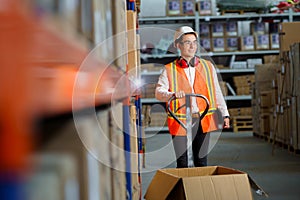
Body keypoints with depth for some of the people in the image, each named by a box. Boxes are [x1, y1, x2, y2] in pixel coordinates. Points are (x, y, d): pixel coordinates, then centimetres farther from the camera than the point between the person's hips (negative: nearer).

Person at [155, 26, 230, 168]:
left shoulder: (208, 67, 11)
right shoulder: (169, 70, 3)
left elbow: (217, 92, 13)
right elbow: (159, 92, -8)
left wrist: (225, 114, 8)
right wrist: (173, 94, -28)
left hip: (203, 121, 2)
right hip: (180, 121, -2)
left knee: (201, 161, 7)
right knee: (182, 162, -1)